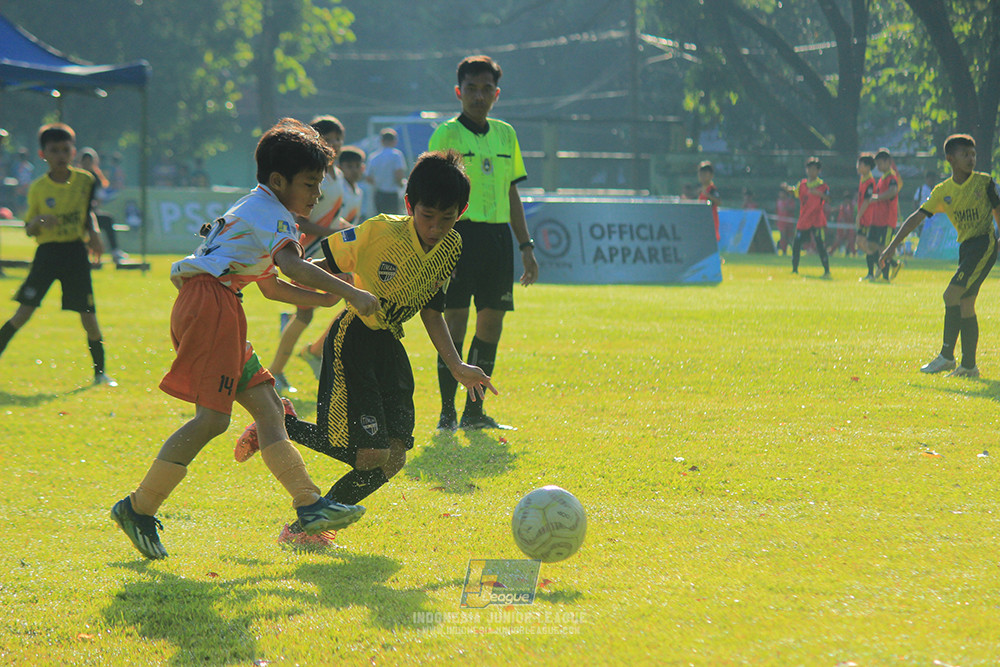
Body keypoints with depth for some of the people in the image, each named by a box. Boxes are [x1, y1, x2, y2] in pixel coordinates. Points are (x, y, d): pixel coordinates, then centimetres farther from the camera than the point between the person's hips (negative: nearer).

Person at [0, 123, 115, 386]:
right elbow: (28, 229, 1)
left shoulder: (85, 180, 2)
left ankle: (100, 372, 13)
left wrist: (94, 234, 0)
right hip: (47, 252, -1)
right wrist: (38, 222, -20)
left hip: (76, 252, 1)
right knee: (25, 310, -9)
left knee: (88, 314, 0)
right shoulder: (38, 188, -3)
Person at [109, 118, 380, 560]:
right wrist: (351, 294, -22)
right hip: (210, 302, -11)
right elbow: (293, 267, -21)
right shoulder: (270, 212, -3)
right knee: (213, 417, -14)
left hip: (217, 308, 11)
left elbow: (271, 286, 35)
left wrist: (325, 299, 23)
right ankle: (139, 509, -10)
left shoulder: (257, 212, 28)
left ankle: (309, 506, -1)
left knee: (265, 405, 4)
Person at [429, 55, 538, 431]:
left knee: (491, 321, 6)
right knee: (456, 319, -7)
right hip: (460, 233, -6)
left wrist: (526, 246, 16)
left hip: (498, 235, 6)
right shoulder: (447, 135, -3)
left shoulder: (505, 135, 15)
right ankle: (447, 411, -2)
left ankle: (474, 411, 14)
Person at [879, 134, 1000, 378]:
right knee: (965, 305, 5)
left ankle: (947, 356, -11)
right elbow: (917, 217, 3)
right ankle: (969, 365, 9)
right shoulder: (942, 191, 5)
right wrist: (893, 245, -3)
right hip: (965, 247, 5)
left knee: (951, 295, -16)